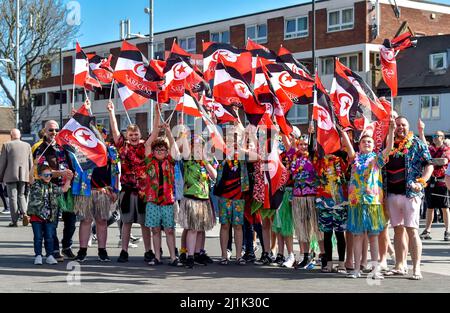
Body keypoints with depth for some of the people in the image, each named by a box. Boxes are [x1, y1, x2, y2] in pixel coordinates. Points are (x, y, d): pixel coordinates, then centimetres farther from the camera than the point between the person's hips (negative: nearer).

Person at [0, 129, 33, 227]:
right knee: (21, 195, 16)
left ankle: (14, 221, 0)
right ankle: (24, 213, -6)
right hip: (24, 175, 3)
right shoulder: (27, 145, 6)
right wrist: (30, 176, 15)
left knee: (13, 197, 2)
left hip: (10, 176, -3)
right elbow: (31, 163, 7)